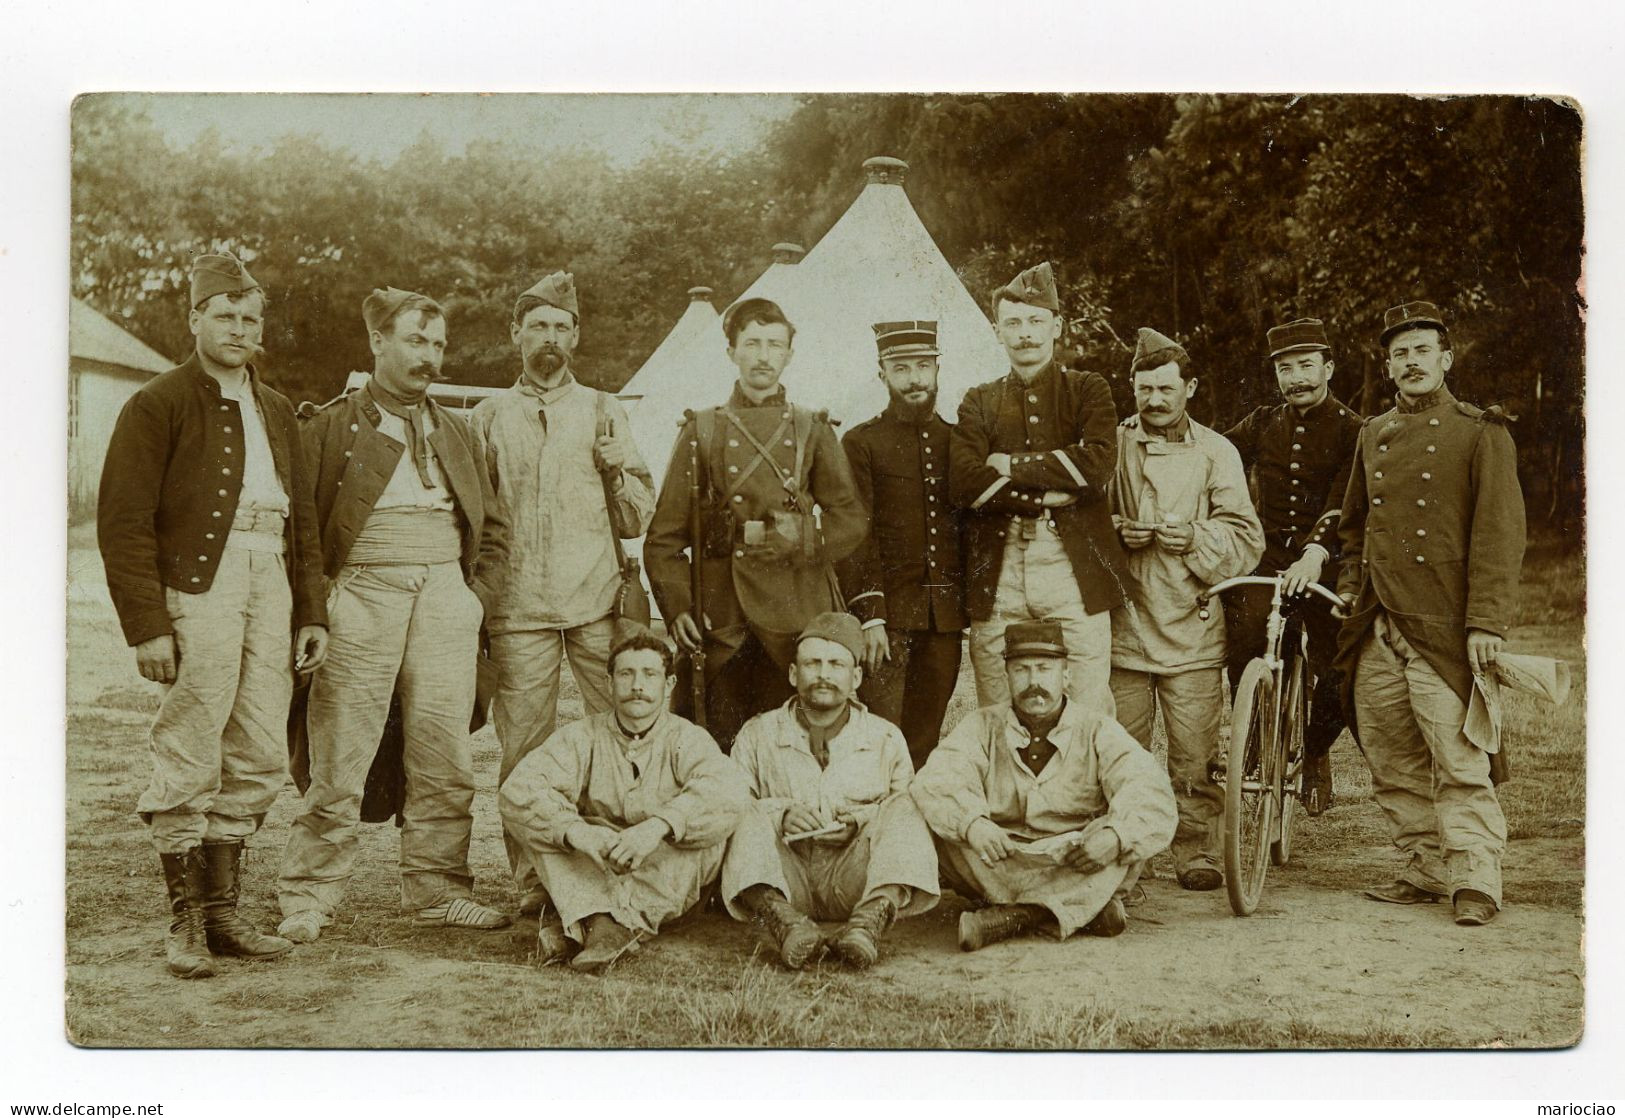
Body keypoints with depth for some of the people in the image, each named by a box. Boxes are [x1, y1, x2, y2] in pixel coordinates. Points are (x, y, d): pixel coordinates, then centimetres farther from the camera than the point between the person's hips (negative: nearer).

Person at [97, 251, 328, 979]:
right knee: (190, 762, -4)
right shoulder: (157, 404, 1)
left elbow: (302, 516, 22)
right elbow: (123, 522, -7)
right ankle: (186, 923, 7)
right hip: (198, 584, -6)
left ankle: (222, 911, 16)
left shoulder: (276, 411, 21)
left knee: (259, 761, 6)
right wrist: (147, 624, -14)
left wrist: (311, 612, 14)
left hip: (270, 580, 6)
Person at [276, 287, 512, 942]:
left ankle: (438, 888, 13)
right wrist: (319, 602, -6)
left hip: (446, 598, 4)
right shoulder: (332, 427, 6)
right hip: (362, 594, -4)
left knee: (445, 758, 3)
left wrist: (481, 591, 8)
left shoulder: (453, 432, 19)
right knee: (339, 758, -4)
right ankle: (308, 898, 5)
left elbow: (493, 525, 21)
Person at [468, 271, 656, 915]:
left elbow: (636, 523, 11)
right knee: (524, 747, 0)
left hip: (598, 602, 0)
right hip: (518, 606, 0)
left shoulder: (603, 411, 13)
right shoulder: (488, 418, 13)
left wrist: (621, 470, -7)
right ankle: (531, 880, 10)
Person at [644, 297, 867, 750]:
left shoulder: (813, 430, 12)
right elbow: (664, 536, 7)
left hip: (797, 617, 1)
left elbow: (852, 521, 10)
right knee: (719, 748, 0)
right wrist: (676, 607, -5)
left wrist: (801, 539, -9)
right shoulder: (702, 431, 9)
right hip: (720, 622, 0)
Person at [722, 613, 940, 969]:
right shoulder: (757, 735, 13)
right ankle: (781, 918, -51)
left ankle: (873, 917, -46)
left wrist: (858, 823, -13)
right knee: (751, 821, -25)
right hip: (781, 880, 0)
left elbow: (906, 813, 5)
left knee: (901, 808, -22)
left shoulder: (886, 738, 14)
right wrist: (779, 815, -17)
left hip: (854, 883, 0)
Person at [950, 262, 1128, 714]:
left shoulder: (1088, 391, 12)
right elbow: (964, 482, -4)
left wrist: (1011, 465, -5)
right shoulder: (979, 402, 15)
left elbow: (1098, 463, -9)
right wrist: (1049, 493, -10)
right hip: (997, 575, 1)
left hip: (1075, 571, -1)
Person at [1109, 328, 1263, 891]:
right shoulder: (1114, 444, 10)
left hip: (1191, 630, 0)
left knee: (1196, 754, -2)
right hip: (1122, 627, 0)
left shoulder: (1216, 452, 10)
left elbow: (1247, 538, 6)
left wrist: (1197, 537, -13)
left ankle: (1198, 853, 12)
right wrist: (1114, 530, -7)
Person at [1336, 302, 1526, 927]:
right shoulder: (1373, 435, 17)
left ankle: (1476, 881, 1)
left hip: (1444, 633, -6)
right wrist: (1348, 586, 13)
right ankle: (1427, 869, 22)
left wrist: (1486, 623, -14)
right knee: (1393, 765, 10)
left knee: (1459, 763, -9)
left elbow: (1500, 535, -7)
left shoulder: (1480, 434, -1)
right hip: (1377, 631, 6)